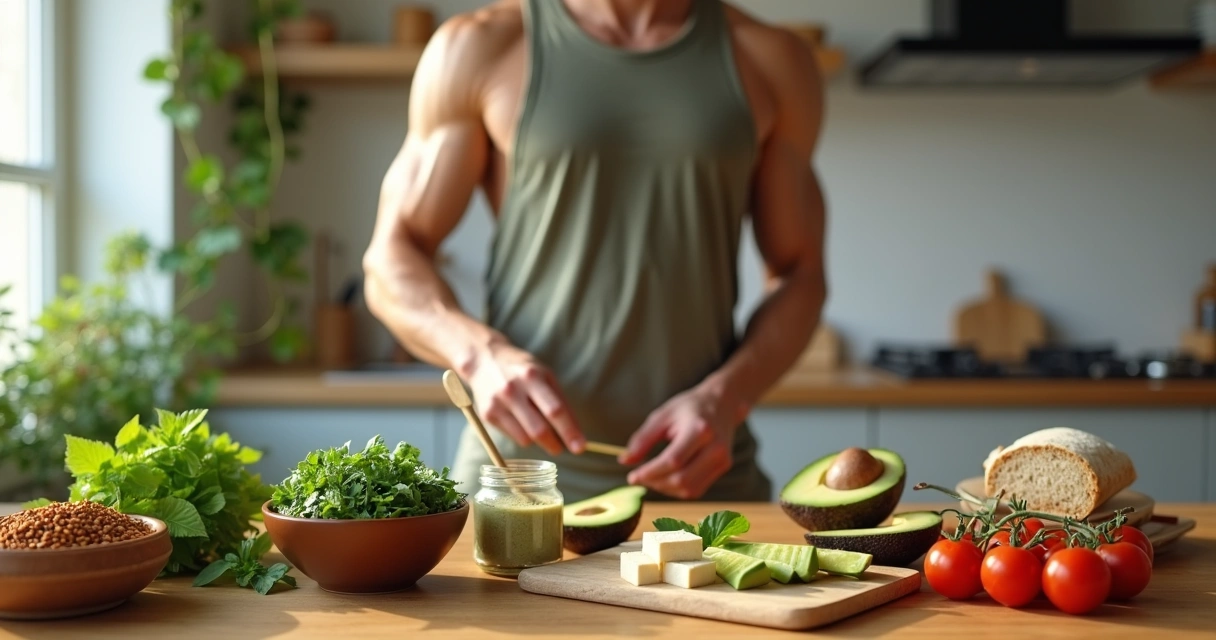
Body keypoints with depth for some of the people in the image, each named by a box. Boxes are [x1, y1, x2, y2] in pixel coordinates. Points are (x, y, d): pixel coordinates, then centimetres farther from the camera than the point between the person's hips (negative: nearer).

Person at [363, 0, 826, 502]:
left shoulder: (770, 61, 4)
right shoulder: (479, 47, 0)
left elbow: (800, 273, 7)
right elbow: (391, 260, 1)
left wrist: (725, 398, -10)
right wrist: (480, 354, -18)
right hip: (519, 464, -1)